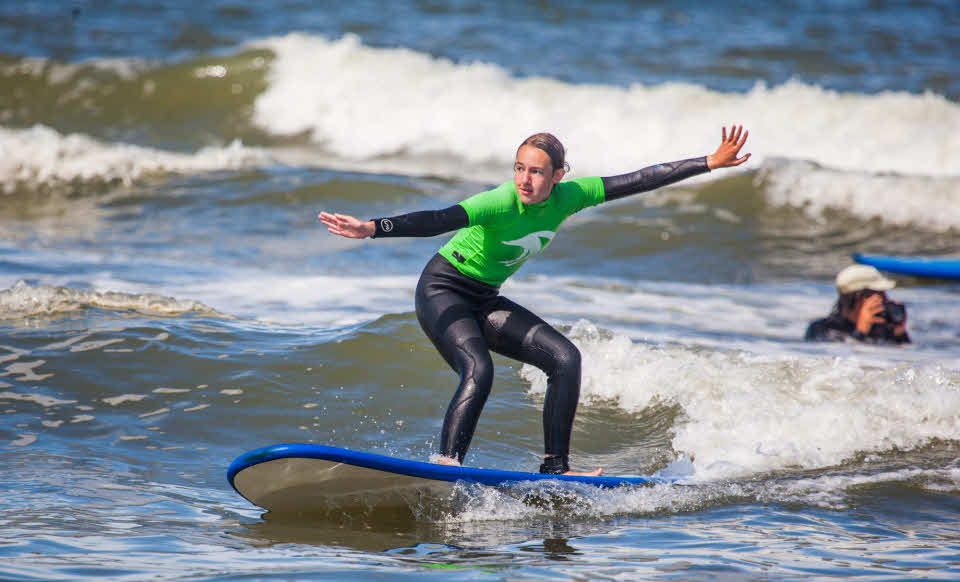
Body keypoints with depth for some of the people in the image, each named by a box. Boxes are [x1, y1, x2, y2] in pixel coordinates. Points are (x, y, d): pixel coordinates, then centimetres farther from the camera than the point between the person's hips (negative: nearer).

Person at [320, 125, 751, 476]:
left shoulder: (567, 197, -10)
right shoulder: (500, 203, -28)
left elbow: (638, 181, -6)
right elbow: (438, 221, -41)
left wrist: (711, 163, -4)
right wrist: (372, 229, -54)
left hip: (485, 301, 7)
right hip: (442, 291, -7)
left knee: (565, 358, -5)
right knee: (478, 372, -30)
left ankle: (554, 466, -2)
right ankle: (447, 463, -33)